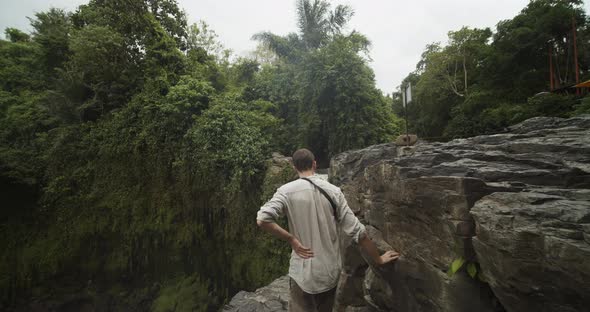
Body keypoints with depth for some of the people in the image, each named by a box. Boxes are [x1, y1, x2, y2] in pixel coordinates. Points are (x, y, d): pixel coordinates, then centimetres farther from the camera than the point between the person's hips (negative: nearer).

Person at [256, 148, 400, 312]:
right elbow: (357, 231, -7)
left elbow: (262, 219, -23)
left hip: (302, 272, -3)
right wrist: (378, 259, 5)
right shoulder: (334, 191, -7)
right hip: (330, 272, 3)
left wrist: (291, 239, -12)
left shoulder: (287, 191, -12)